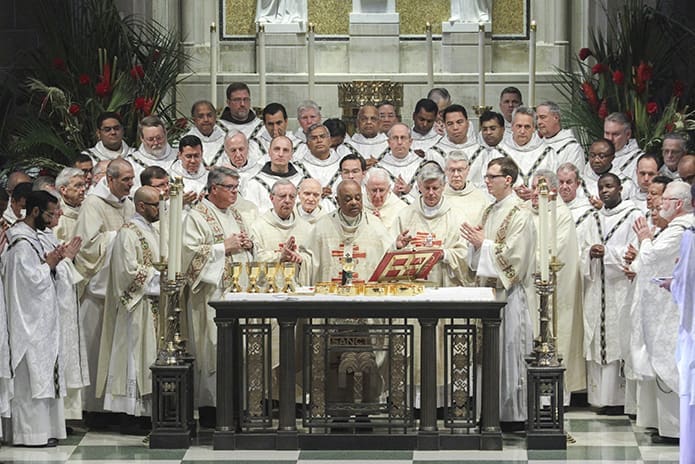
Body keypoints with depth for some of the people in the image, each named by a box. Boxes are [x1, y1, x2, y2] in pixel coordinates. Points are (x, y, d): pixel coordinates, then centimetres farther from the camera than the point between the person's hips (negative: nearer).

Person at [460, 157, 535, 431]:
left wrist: (484, 243, -12)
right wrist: (475, 242, 1)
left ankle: (514, 415, 0)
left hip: (509, 292, -8)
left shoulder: (520, 215, -10)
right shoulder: (490, 212, 16)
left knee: (509, 350, -5)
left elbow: (515, 256, -16)